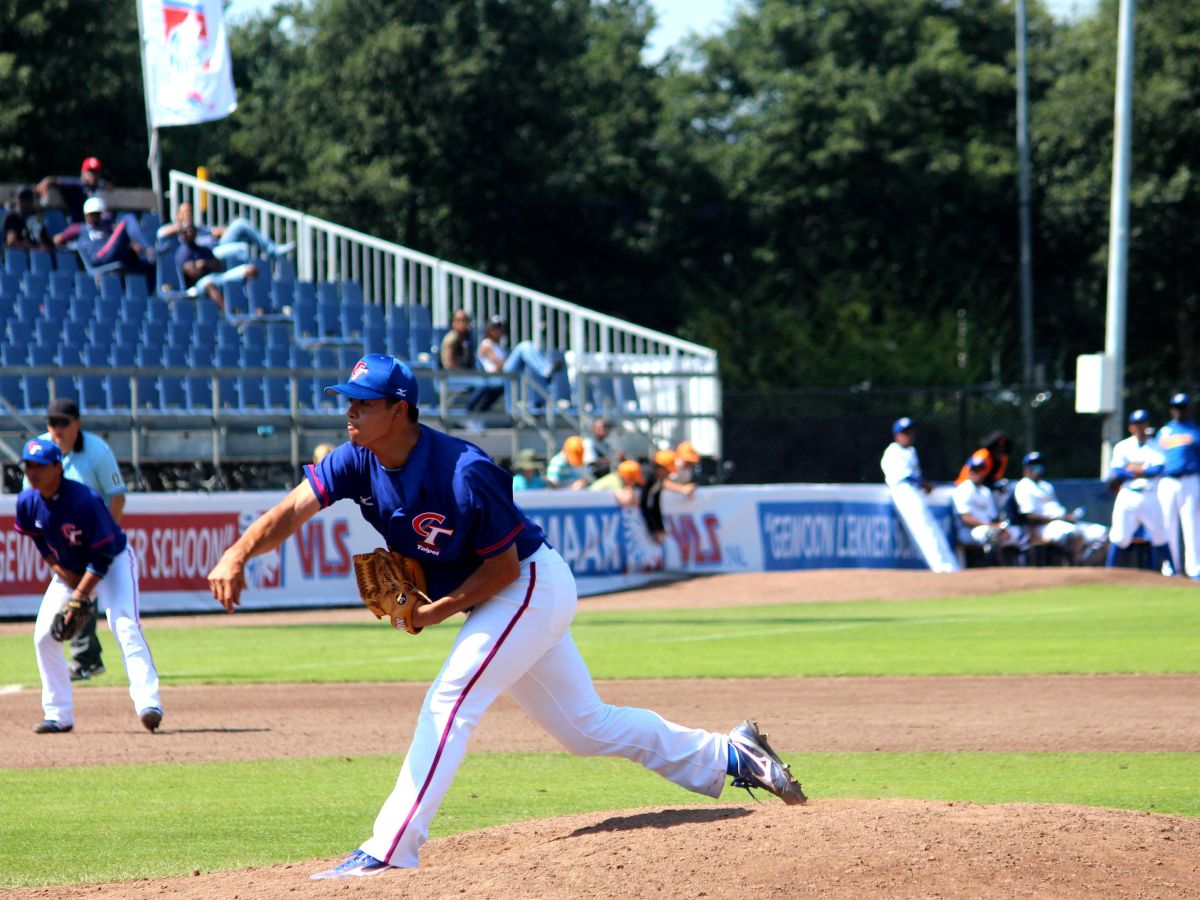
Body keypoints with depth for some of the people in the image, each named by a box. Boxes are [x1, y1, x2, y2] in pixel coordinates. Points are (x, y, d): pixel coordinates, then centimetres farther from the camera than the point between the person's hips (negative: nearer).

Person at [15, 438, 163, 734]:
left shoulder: (84, 500, -32)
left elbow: (104, 554, -27)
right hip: (69, 569, 6)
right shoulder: (27, 501, -15)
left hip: (113, 563, -6)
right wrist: (60, 571, -5)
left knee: (125, 626, -26)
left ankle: (147, 702, -35)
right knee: (44, 636, -3)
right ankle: (58, 715, 6)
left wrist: (81, 593, -26)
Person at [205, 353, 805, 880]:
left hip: (531, 588, -9)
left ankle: (389, 850, -22)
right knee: (587, 726, 17)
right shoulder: (358, 461, -10)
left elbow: (504, 564, -22)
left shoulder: (463, 473, -31)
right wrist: (237, 557, -35)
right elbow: (293, 510, -19)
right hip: (511, 600, 9)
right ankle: (730, 755, 30)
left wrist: (439, 612, -23)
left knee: (449, 702, -21)